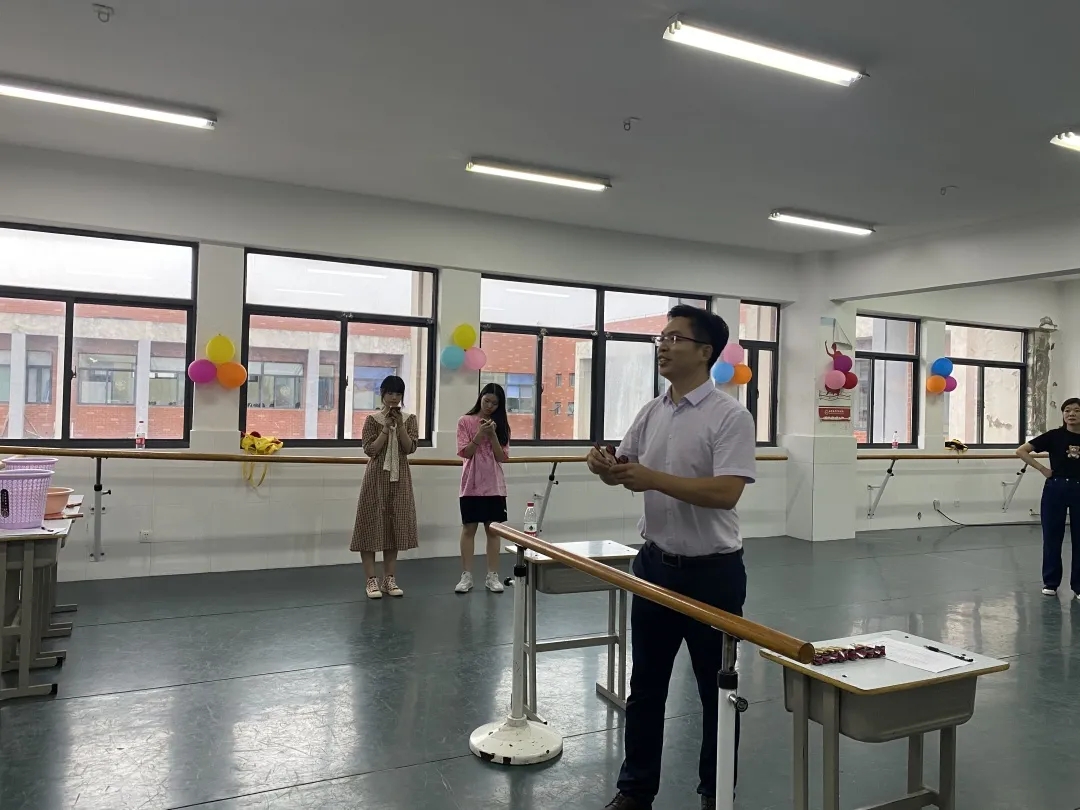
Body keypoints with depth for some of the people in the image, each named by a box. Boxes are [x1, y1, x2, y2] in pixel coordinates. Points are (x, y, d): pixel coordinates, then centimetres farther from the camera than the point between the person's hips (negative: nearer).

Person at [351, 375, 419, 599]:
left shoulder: (409, 419, 3)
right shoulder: (373, 419, -4)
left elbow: (410, 448, -7)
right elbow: (370, 450, -12)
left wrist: (400, 426, -17)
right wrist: (386, 428, -17)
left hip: (400, 477, 3)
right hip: (377, 477, -2)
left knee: (395, 525, 7)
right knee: (372, 525, -1)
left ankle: (389, 578, 17)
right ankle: (372, 580, 7)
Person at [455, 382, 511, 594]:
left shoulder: (501, 424, 6)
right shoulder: (466, 421, -1)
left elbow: (502, 457, -2)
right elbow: (464, 453, -8)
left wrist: (493, 434, -14)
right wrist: (480, 435, -20)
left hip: (494, 485, 2)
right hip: (471, 485, -2)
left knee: (493, 530, 5)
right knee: (468, 529, 3)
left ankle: (492, 576, 11)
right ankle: (466, 576, 9)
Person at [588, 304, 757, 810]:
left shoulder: (730, 416, -15)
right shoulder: (651, 413, 5)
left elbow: (726, 492, -25)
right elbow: (624, 468, 11)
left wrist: (654, 479, -29)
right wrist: (606, 467, -13)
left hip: (712, 572, -6)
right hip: (655, 564, 6)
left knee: (718, 689, 12)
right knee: (645, 685, 16)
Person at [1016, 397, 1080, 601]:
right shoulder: (1054, 436, -4)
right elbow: (1021, 451, -4)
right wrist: (1042, 469, -7)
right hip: (1056, 489, -1)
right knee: (1052, 538, 6)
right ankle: (1050, 582, 18)